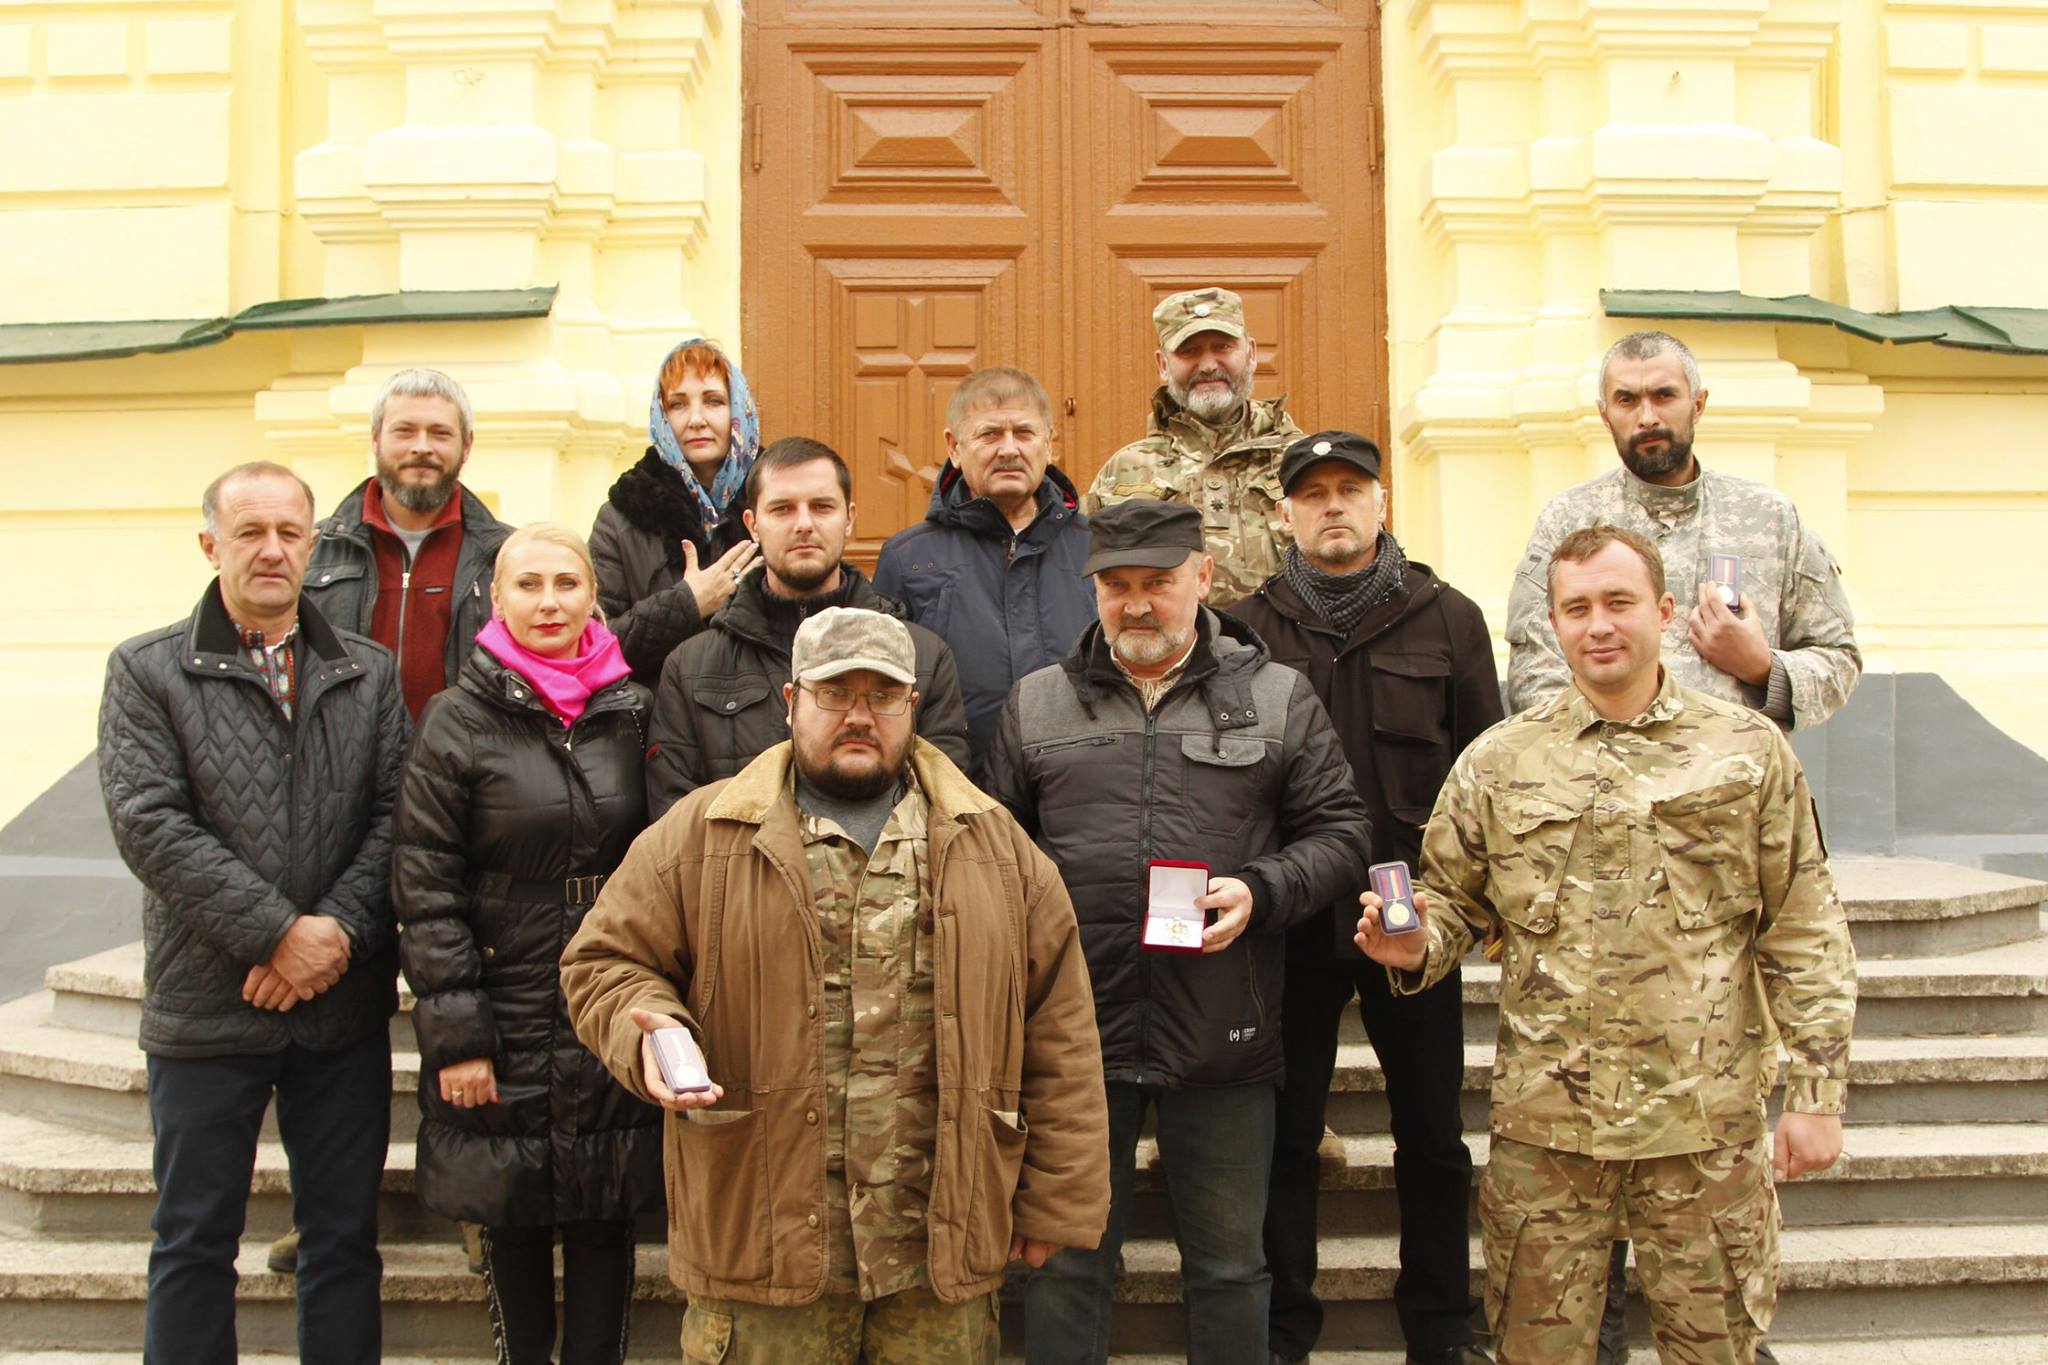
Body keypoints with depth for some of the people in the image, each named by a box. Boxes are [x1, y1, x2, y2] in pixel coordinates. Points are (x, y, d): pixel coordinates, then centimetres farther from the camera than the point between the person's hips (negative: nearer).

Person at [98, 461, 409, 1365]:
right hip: (207, 1009, -2)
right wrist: (280, 933, -16)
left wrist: (339, 931, -15)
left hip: (345, 1010, 2)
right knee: (193, 1243, 9)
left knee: (344, 1239, 11)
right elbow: (148, 824, -11)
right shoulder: (147, 672, 0)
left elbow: (396, 814, 0)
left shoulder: (369, 674, 8)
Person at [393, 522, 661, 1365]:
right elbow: (424, 885, -5)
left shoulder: (632, 713, 5)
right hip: (506, 1024, -2)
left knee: (605, 1222, 7)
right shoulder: (459, 720, -3)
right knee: (512, 1225, 8)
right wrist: (455, 1034, -10)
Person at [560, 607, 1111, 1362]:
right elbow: (605, 960, 6)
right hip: (762, 1249, -1)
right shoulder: (702, 836, 3)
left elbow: (1059, 1032, 7)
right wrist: (646, 1028, -16)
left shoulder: (995, 846, 7)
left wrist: (1056, 1202, 3)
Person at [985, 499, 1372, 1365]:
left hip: (1222, 1035, -1)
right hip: (1075, 1027, 1)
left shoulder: (1278, 698, 5)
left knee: (1229, 1262, 12)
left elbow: (1339, 832, 6)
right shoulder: (1036, 704, 9)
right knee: (1066, 1257, 11)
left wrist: (1260, 890, -13)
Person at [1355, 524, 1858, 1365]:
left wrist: (1817, 1095, -1)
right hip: (1545, 1117, 1)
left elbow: (1805, 937, 2)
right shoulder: (1499, 761, 3)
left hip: (1708, 1120, 0)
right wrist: (1414, 948, -14)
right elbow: (1455, 905, 9)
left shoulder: (1750, 751, 1)